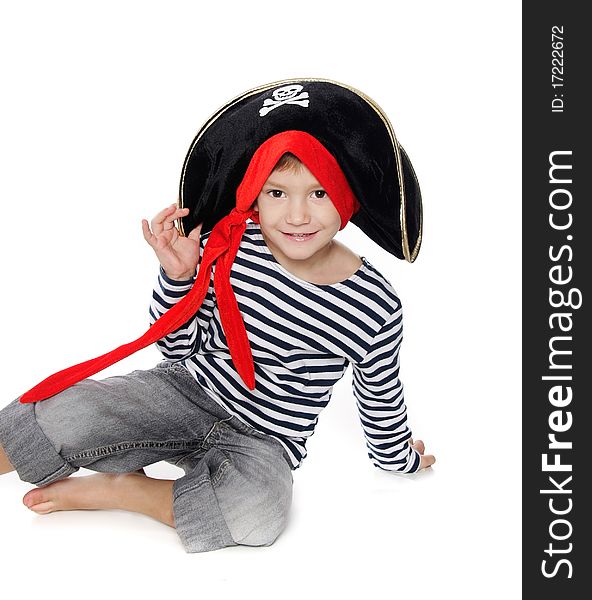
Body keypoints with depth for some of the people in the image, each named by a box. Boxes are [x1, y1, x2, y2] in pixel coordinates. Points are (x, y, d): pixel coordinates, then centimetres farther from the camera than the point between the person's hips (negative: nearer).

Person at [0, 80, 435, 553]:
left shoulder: (376, 307, -15)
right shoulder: (225, 247, -14)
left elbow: (381, 400, 4)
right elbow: (179, 347, -1)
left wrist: (399, 459, 18)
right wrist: (177, 276, -17)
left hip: (265, 440, 0)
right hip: (185, 390, 0)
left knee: (257, 512, -34)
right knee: (61, 416, -26)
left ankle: (111, 488, -11)